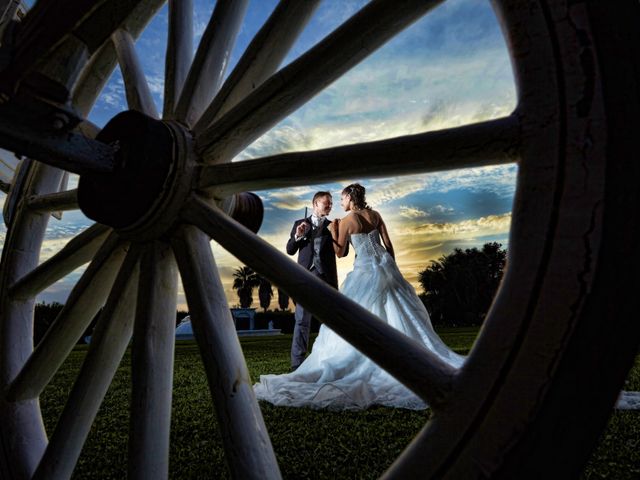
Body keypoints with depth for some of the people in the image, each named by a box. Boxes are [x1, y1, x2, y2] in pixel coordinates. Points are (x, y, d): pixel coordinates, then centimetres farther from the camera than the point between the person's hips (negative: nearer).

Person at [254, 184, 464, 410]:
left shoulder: (345, 221, -6)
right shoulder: (375, 215, 7)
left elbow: (340, 252, -1)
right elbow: (388, 244, 8)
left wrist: (332, 231, 8)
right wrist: (391, 268, 16)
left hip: (365, 270, -5)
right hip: (385, 265, 5)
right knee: (399, 317, 11)